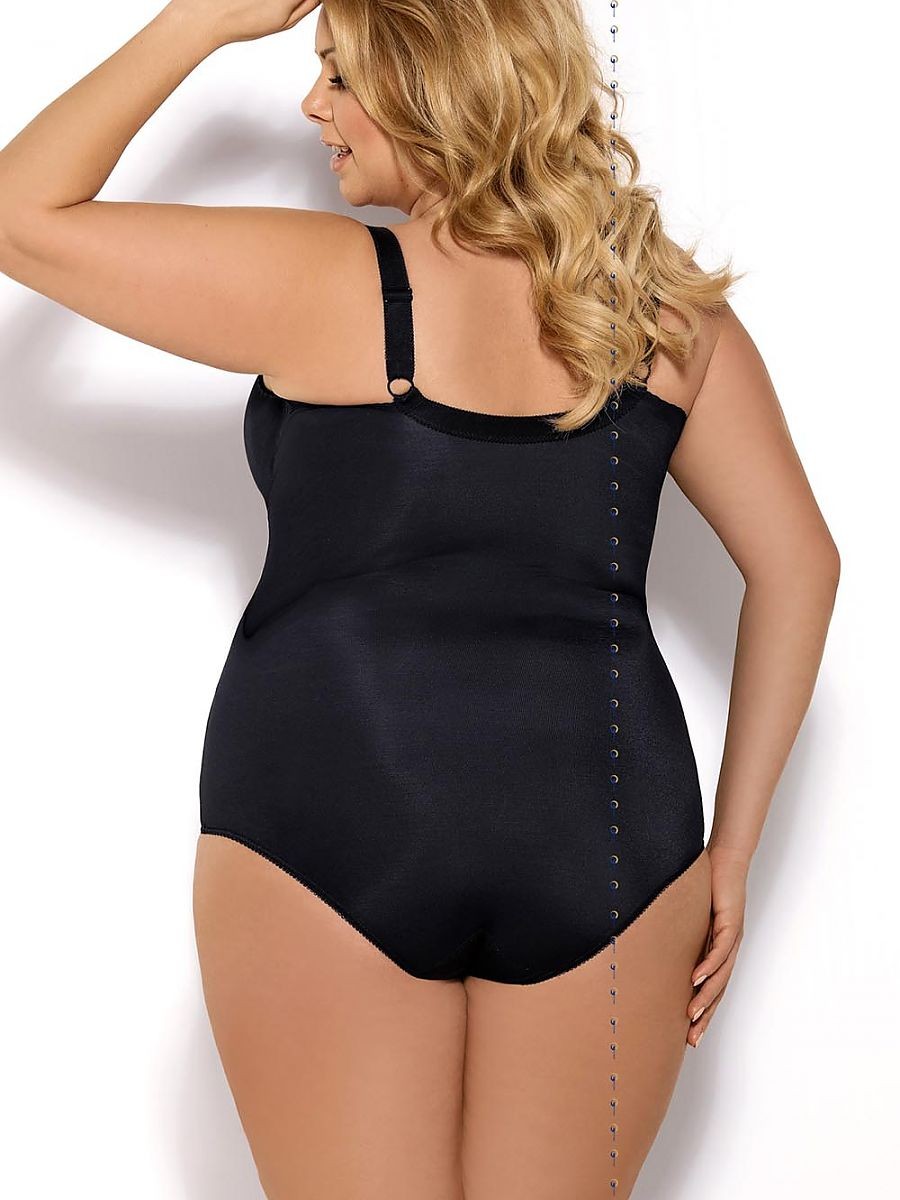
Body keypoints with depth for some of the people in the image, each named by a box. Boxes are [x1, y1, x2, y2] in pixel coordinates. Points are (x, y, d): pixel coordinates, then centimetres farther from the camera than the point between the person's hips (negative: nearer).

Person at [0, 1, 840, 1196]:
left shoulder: (323, 286, -8)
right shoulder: (664, 304, 5)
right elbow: (798, 565, 6)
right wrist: (730, 847, 10)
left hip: (328, 818, -3)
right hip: (610, 836, 4)